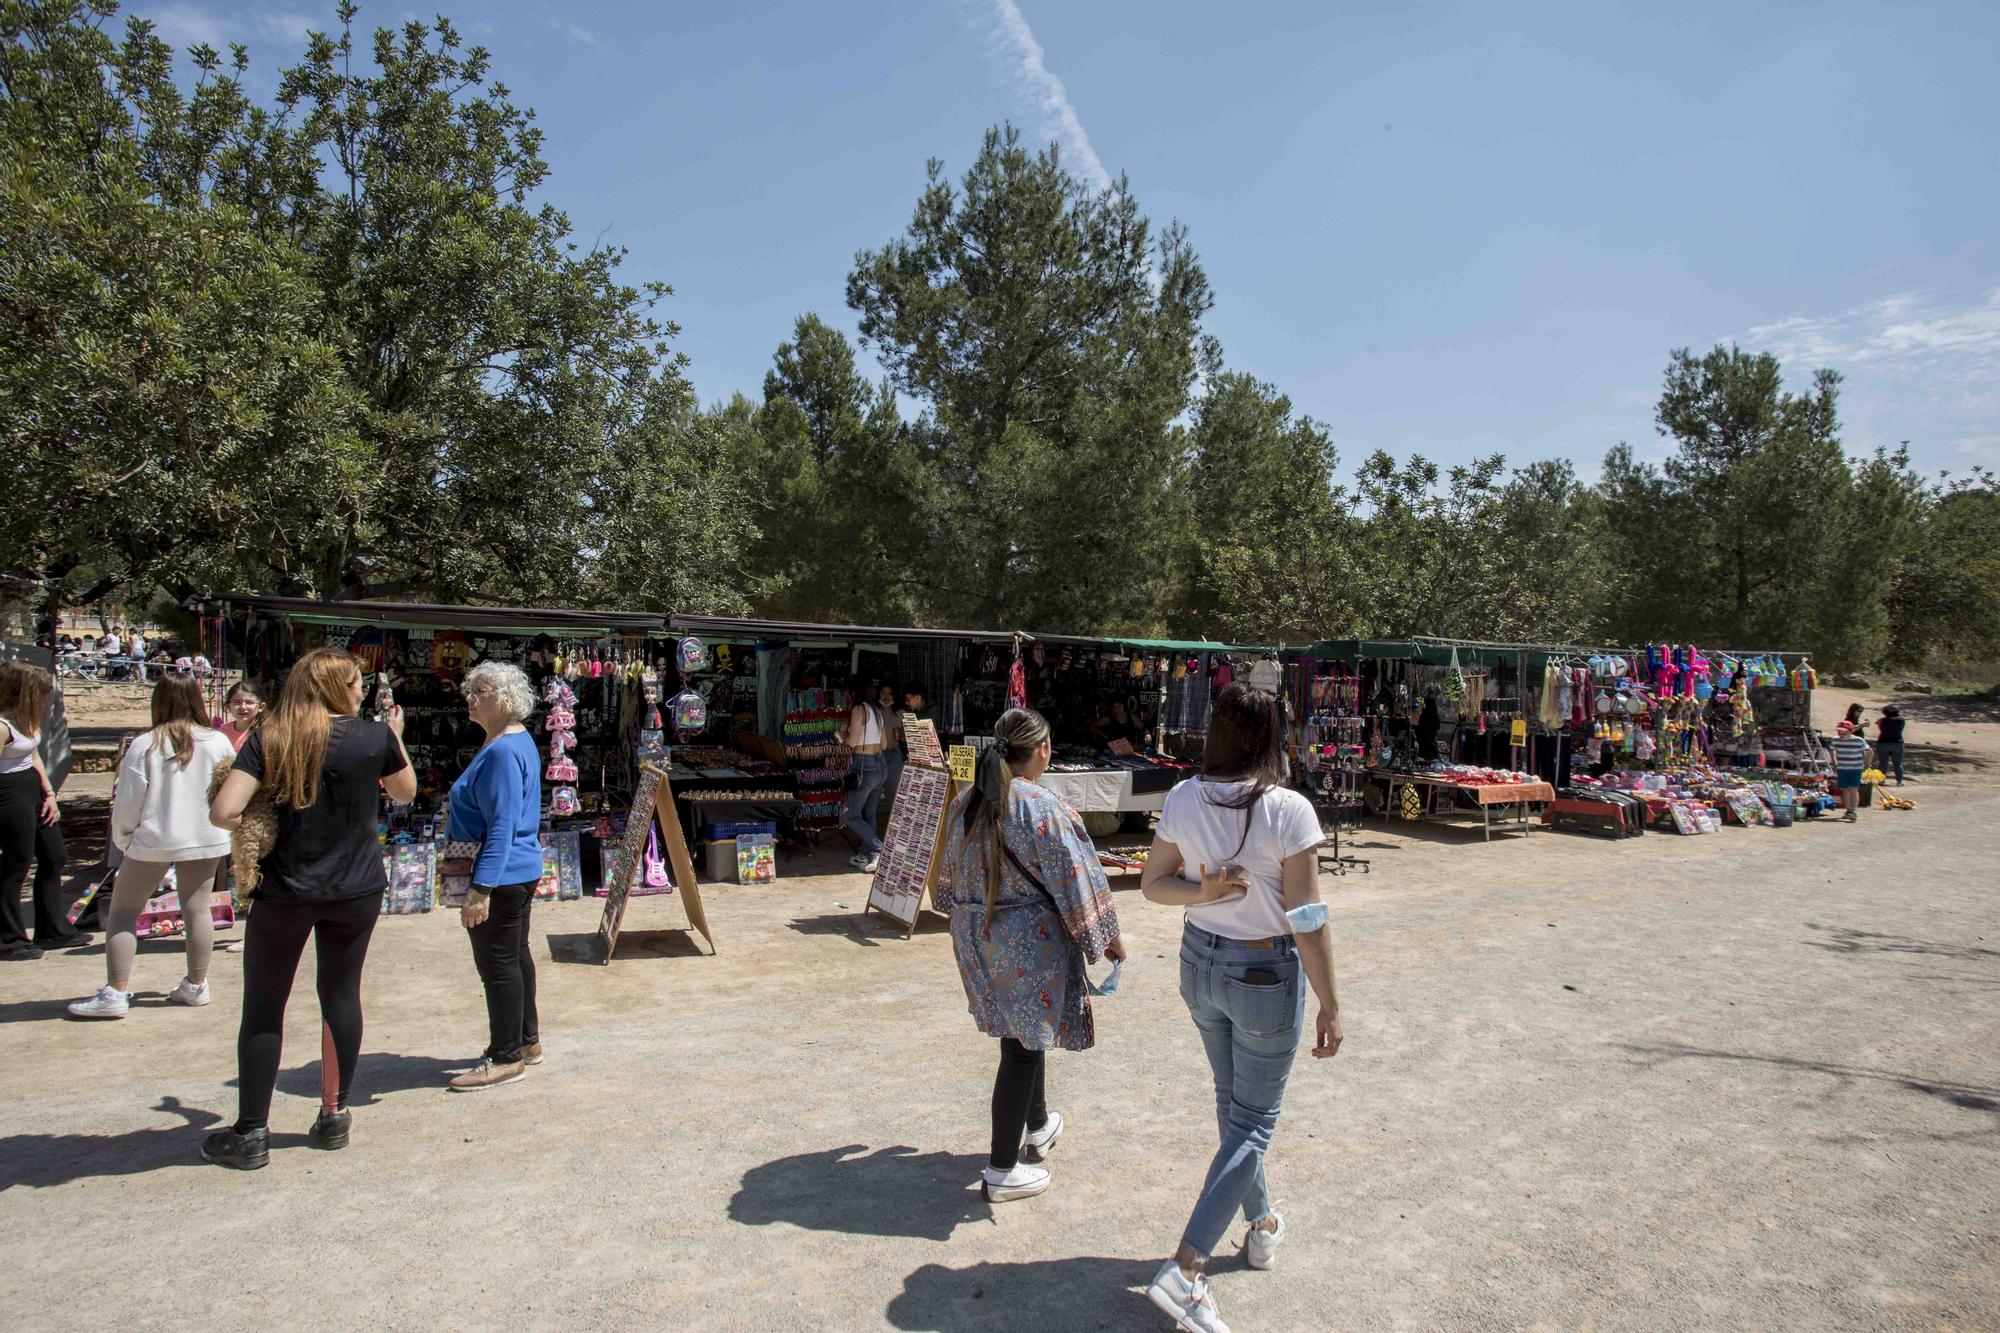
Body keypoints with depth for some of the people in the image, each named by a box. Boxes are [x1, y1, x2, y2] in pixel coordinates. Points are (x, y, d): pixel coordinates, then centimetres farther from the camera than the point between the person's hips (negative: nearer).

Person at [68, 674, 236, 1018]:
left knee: (122, 910, 11)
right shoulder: (218, 743, -5)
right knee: (197, 909, 12)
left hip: (153, 839, -3)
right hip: (206, 839, 3)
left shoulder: (144, 745, -11)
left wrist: (122, 839, 9)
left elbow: (128, 801, -7)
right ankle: (196, 986, 20)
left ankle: (115, 992, 8)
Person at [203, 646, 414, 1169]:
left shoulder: (268, 739, -7)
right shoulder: (375, 737, -7)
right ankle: (336, 1116, 23)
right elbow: (405, 792, 11)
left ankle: (251, 1133, 17)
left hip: (285, 892, 0)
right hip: (356, 891, 1)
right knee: (342, 995, 13)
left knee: (263, 1008, 10)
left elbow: (223, 812, -16)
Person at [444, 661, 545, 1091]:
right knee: (515, 956, 19)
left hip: (501, 876, -11)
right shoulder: (515, 741, 12)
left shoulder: (503, 751, -21)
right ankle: (526, 1041, 31)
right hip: (519, 871, 11)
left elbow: (502, 826, -25)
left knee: (497, 963, -1)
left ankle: (506, 1058, 10)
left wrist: (480, 888, -26)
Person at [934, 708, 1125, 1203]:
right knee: (1024, 1046, 4)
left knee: (1022, 1034, 24)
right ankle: (1002, 1170, 13)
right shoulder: (1043, 807, -19)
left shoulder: (965, 802, 2)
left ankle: (1038, 1128, 43)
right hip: (1028, 941, -7)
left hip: (976, 935, 7)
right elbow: (1075, 878, -14)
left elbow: (951, 872, 14)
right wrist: (1107, 935, -2)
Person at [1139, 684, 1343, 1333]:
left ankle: (1262, 1224, 46)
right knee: (1253, 1122, 9)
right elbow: (1307, 921, -18)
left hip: (1201, 962, 5)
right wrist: (1330, 1005, -9)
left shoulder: (1182, 800, -7)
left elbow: (1153, 883, 1)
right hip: (1266, 973, -5)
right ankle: (1185, 1268, 2)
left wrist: (1204, 891, -13)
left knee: (1233, 1105, 24)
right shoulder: (1289, 810, -21)